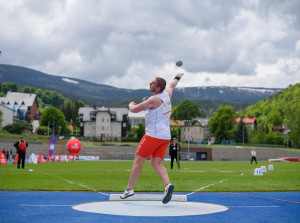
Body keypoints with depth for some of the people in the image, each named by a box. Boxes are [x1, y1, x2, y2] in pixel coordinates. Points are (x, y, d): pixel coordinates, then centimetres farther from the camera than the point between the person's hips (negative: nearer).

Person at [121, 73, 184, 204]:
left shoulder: (154, 100, -15)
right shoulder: (167, 93, 8)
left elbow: (134, 109, -8)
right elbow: (172, 85, 33)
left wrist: (131, 105, 16)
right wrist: (177, 78, 55)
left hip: (153, 135, -8)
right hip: (166, 137, 8)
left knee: (138, 160, 2)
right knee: (156, 163, 4)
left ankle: (129, 189, 6)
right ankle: (167, 184, -19)